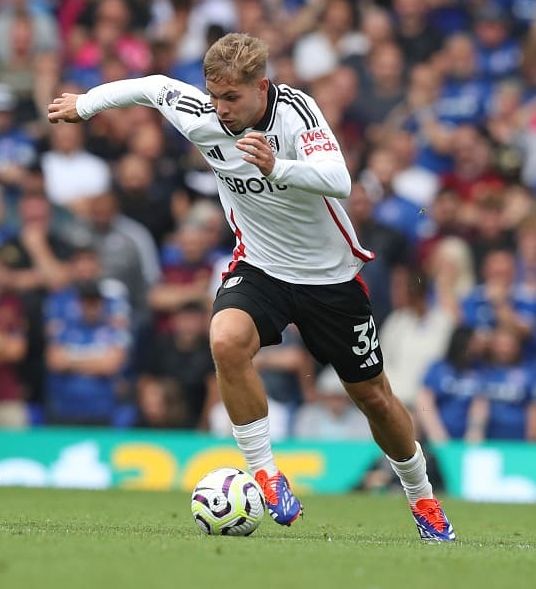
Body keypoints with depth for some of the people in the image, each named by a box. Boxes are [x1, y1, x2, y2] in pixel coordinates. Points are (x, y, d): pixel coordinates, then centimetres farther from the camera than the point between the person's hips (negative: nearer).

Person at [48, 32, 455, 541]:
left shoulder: (295, 109, -24)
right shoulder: (202, 118, -14)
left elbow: (338, 181, -39)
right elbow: (154, 86, 6)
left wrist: (277, 167, -55)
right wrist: (84, 103, 18)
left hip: (330, 275, -2)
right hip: (260, 268, 2)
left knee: (373, 397, 9)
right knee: (226, 340, -32)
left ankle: (421, 497, 35)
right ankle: (265, 473, -19)